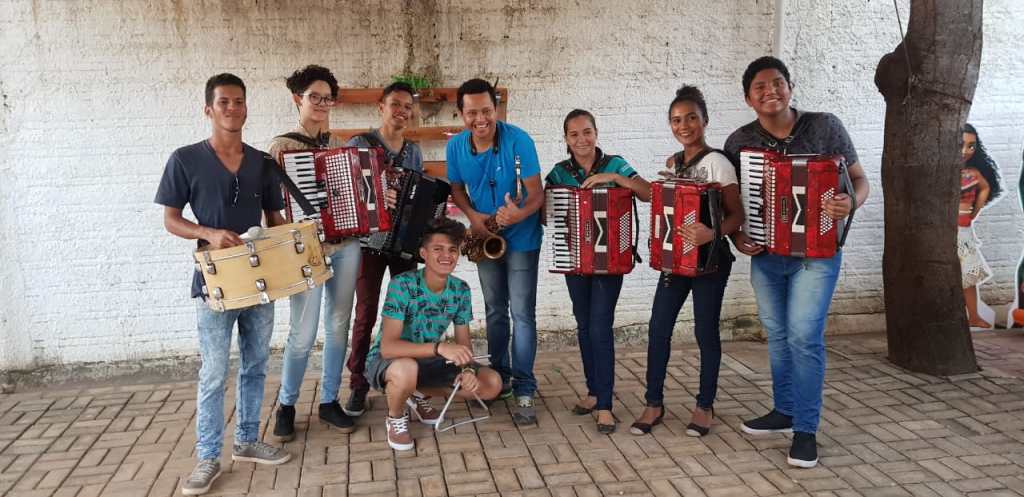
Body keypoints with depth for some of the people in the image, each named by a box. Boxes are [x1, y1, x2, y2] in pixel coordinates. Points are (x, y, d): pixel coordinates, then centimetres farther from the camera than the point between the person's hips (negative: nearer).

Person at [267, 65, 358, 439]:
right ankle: (286, 405, 19)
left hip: (346, 245, 5)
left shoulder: (338, 144, 11)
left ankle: (329, 402, 24)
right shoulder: (282, 147, -4)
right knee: (303, 334, -2)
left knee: (339, 326, 10)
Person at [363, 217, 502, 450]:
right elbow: (388, 347, -34)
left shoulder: (460, 290, -8)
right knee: (407, 370, -42)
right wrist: (439, 348, -47)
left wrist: (468, 368, -24)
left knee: (492, 384, -8)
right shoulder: (402, 285, -26)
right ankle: (395, 417, -5)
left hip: (426, 361, 6)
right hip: (386, 362, -5)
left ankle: (420, 395, 13)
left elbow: (463, 342, -1)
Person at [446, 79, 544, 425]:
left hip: (521, 238, -5)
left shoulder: (518, 141, -22)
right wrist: (473, 216, -13)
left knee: (522, 314, -7)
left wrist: (519, 214, -43)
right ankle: (500, 377, 30)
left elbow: (536, 193, -22)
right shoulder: (455, 146, -8)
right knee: (495, 312, 15)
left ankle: (524, 391, 0)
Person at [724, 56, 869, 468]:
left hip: (816, 252, -3)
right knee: (778, 334, 13)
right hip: (765, 253, 3)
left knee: (804, 335, -9)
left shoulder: (824, 126, -6)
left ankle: (806, 429, 3)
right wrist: (736, 235, -9)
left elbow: (859, 179, -2)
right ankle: (784, 411, 30)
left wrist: (851, 202, -24)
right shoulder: (739, 142, -1)